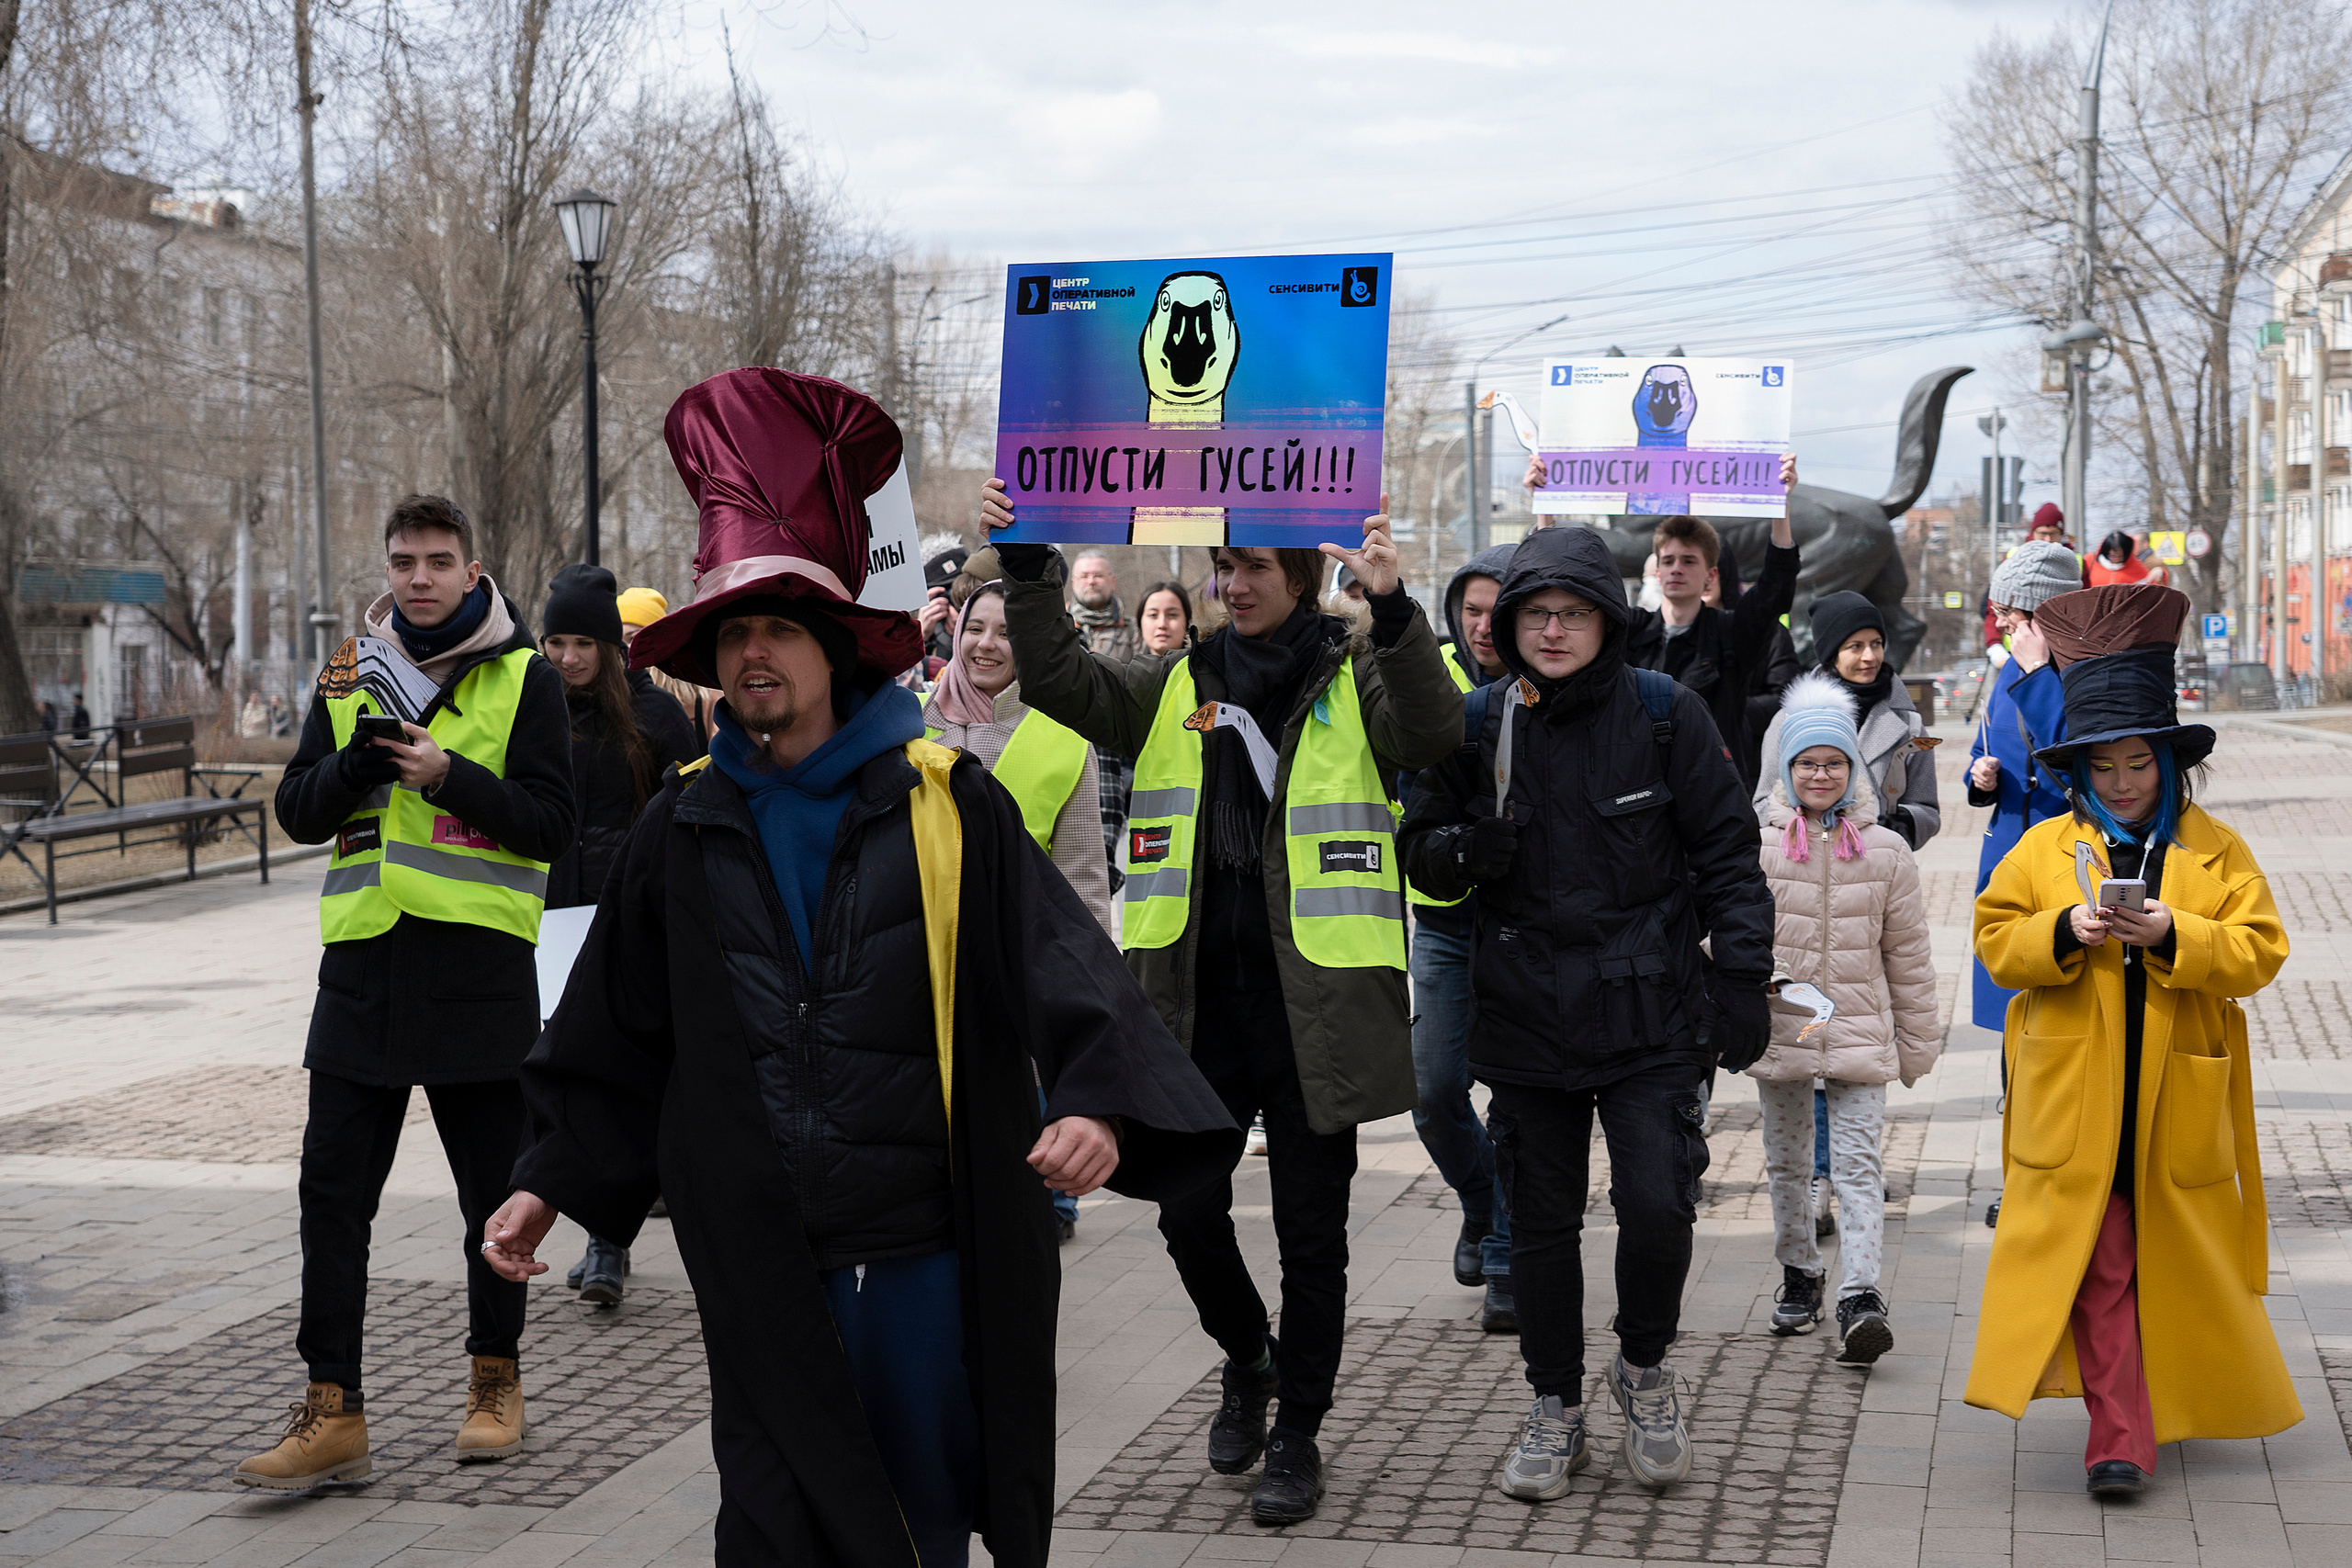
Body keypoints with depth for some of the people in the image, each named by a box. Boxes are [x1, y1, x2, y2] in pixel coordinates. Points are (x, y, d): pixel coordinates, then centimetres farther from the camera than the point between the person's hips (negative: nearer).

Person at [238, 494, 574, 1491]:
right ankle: (333, 1411, 3)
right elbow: (300, 814, 7)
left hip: (479, 969, -3)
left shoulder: (524, 678, 0)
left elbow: (551, 826, -7)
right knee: (332, 1192, -1)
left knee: (493, 1195, 8)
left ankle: (495, 1382, 25)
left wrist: (449, 774, -19)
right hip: (363, 968, 3)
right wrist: (360, 760, -12)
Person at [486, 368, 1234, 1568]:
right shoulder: (683, 831, 6)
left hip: (926, 1245, -1)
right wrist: (550, 1180, 10)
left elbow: (1062, 965, -12)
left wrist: (1099, 1103, -28)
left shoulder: (945, 805, -3)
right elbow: (612, 1036, 14)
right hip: (762, 1264, 2)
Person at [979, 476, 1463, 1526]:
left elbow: (1431, 732, -20)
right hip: (1197, 1004, 3)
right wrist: (1027, 566, -13)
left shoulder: (1356, 680, -1)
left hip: (1311, 1004, -3)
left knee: (1311, 1231, 6)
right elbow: (1062, 682, 0)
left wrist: (1392, 612, -36)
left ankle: (1297, 1432, 20)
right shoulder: (1179, 688, 11)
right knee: (1188, 1212, 7)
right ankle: (1247, 1361, 35)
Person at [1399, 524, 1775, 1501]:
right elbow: (1421, 851, 10)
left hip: (1652, 1012, -2)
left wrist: (1741, 976, -5)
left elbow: (1726, 853, 1)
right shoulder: (1476, 725, 2)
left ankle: (1644, 1367, 19)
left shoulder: (1665, 715, -3)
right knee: (1540, 1220, 8)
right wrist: (1468, 849, -12)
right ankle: (1555, 1411, 25)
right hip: (1527, 1015, 2)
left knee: (1657, 1206, -10)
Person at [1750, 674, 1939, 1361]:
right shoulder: (1757, 846, -2)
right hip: (1779, 1031, 1)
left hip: (1860, 1033, -1)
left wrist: (1918, 1044, 10)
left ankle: (1861, 1295, -15)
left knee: (1858, 1163, -9)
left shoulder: (1886, 851, 0)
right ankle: (1799, 1274, 31)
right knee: (1787, 1163, 14)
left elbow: (1908, 956, 7)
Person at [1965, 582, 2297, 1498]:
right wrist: (2066, 930, -15)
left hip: (2178, 1107, 1)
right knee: (2096, 1272, -6)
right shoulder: (2043, 850, 5)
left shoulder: (2216, 851, 4)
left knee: (2175, 1267, 12)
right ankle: (2118, 1438, -6)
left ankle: (2175, 1406, 32)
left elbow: (2258, 950, -2)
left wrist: (2170, 933, -18)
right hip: (2076, 1106, -1)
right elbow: (1996, 940, 3)